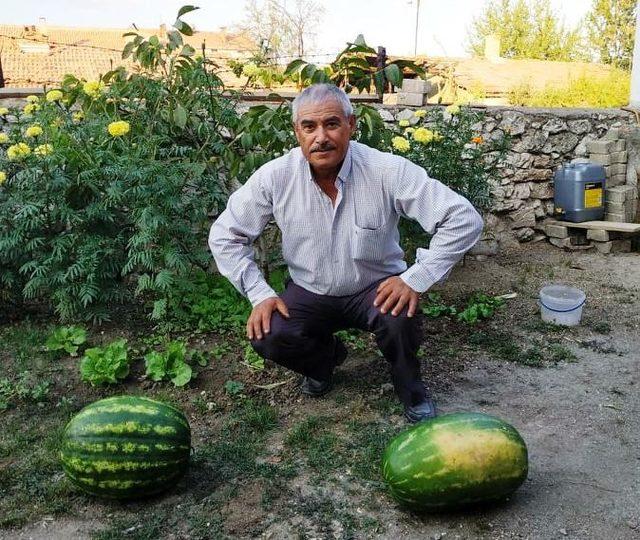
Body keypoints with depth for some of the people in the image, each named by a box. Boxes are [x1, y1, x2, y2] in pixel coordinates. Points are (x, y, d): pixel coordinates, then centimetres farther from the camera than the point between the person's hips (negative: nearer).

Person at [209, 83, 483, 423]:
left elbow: (464, 219, -23)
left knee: (400, 316, -34)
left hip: (376, 288, -2)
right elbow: (224, 235, -4)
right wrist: (259, 294, -13)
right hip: (309, 292, 2)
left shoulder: (386, 171, -22)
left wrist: (416, 279, -28)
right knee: (267, 337, -23)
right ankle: (326, 355, 14)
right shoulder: (275, 177, -15)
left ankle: (412, 392, 1)